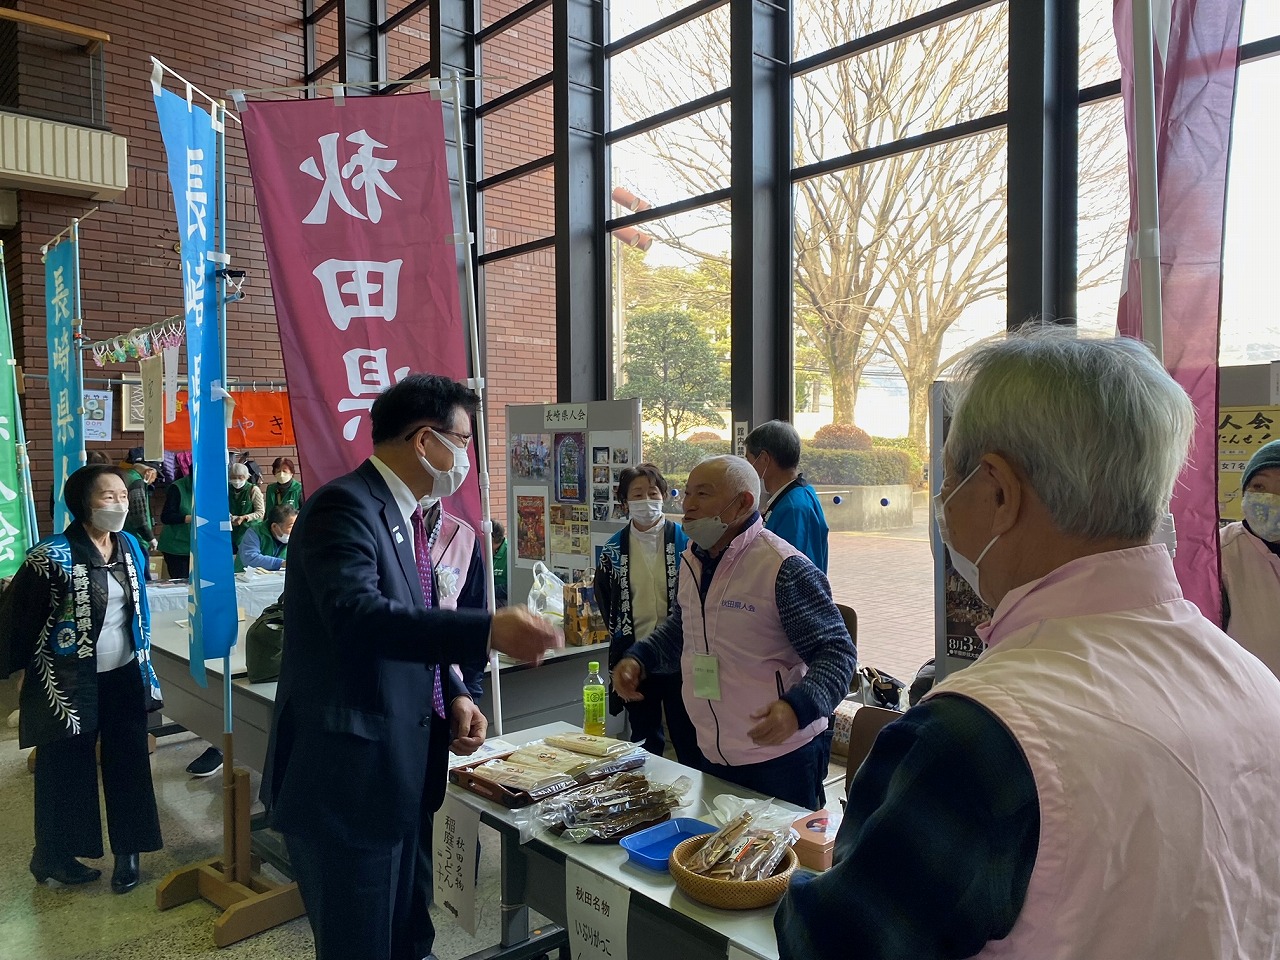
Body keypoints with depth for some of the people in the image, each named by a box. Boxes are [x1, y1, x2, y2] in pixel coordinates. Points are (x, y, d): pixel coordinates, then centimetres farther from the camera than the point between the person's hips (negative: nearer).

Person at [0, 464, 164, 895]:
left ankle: (128, 851, 26)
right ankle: (53, 856, 29)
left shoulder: (131, 548, 2)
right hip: (69, 682, -5)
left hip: (124, 677, 5)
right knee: (65, 769, 9)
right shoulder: (52, 556, -17)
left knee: (128, 764, 10)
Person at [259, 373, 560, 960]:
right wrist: (487, 631, -40)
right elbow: (357, 616, -34)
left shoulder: (400, 515, 12)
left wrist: (454, 696, 1)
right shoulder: (345, 505, -17)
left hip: (397, 775, 9)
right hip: (344, 782, -9)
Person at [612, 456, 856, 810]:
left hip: (779, 758, -7)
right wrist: (639, 658, 5)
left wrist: (797, 708, -33)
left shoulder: (784, 568, -19)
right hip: (712, 757, 7)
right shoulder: (692, 560, 6)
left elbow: (837, 652, -17)